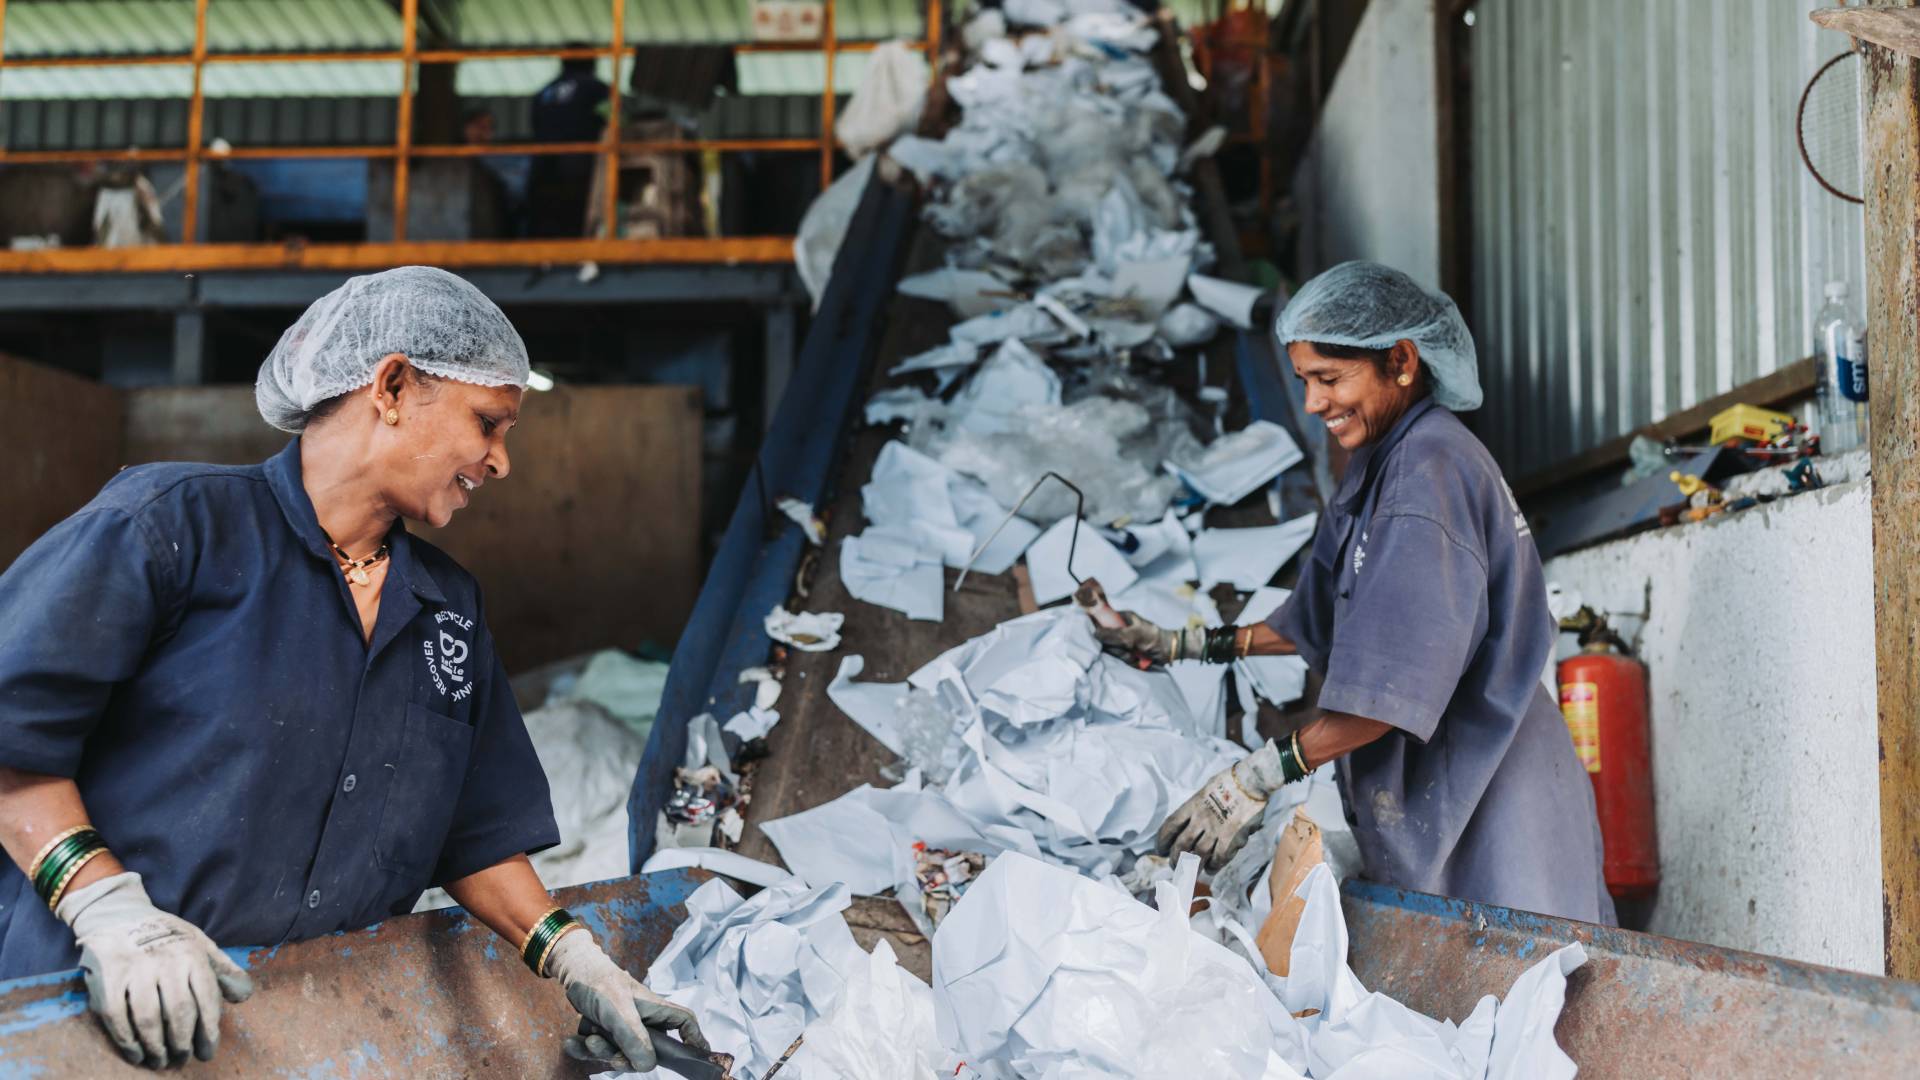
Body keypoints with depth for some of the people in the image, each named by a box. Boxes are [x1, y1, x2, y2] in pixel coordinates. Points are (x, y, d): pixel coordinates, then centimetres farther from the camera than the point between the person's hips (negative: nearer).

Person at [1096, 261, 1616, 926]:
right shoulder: (1382, 464, 16)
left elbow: (1401, 682, -24)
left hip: (1483, 806, -9)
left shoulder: (1428, 468, -17)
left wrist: (1256, 778, -22)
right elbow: (1323, 622, 24)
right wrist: (1183, 646, 21)